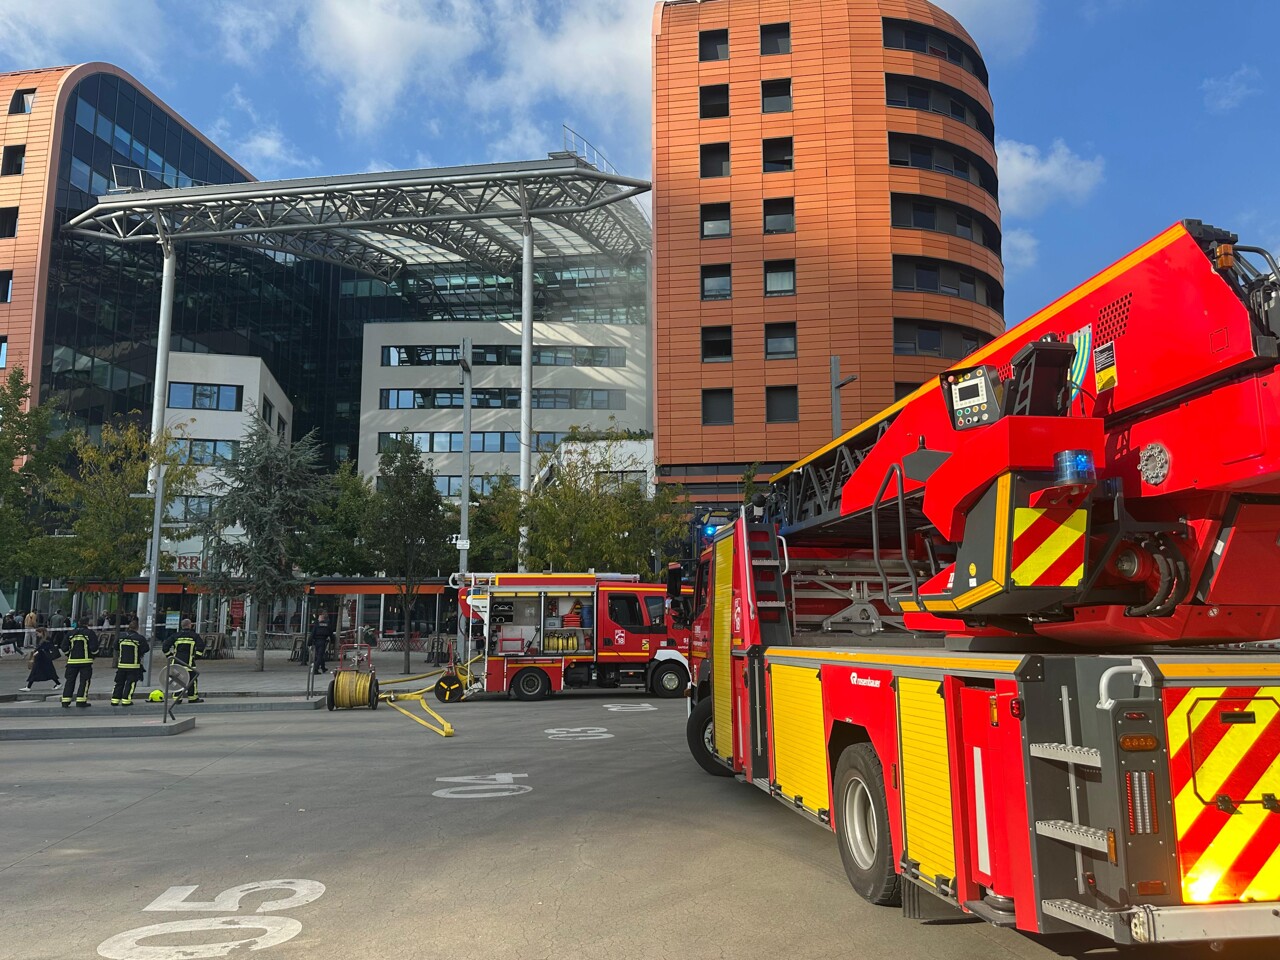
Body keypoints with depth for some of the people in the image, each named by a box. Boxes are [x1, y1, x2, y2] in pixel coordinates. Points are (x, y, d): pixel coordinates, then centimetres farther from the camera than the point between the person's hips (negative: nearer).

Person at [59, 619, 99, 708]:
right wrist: (94, 655, 9)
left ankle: (65, 701, 8)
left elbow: (64, 647, 5)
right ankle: (81, 701, -3)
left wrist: (69, 655, 21)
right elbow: (94, 648, -10)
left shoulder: (70, 633, 6)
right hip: (85, 661, -3)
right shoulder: (90, 633, -5)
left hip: (72, 661, 3)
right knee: (84, 681, 2)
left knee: (70, 681, 10)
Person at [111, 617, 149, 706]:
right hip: (134, 665, -4)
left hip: (121, 665, 4)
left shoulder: (121, 636, 2)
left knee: (119, 682, 13)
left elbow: (116, 648, 14)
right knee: (130, 683, 3)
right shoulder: (139, 638, -11)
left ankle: (115, 700, 12)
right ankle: (126, 700, -1)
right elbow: (145, 649, -8)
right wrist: (149, 646, 13)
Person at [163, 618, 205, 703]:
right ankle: (192, 698, 7)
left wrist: (169, 656, 16)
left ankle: (177, 698, 8)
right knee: (192, 679, 5)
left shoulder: (176, 636, 9)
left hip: (176, 661, 3)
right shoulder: (194, 635, 2)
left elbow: (165, 646, 6)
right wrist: (197, 656, 3)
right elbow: (201, 646, -9)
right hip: (189, 661, -3)